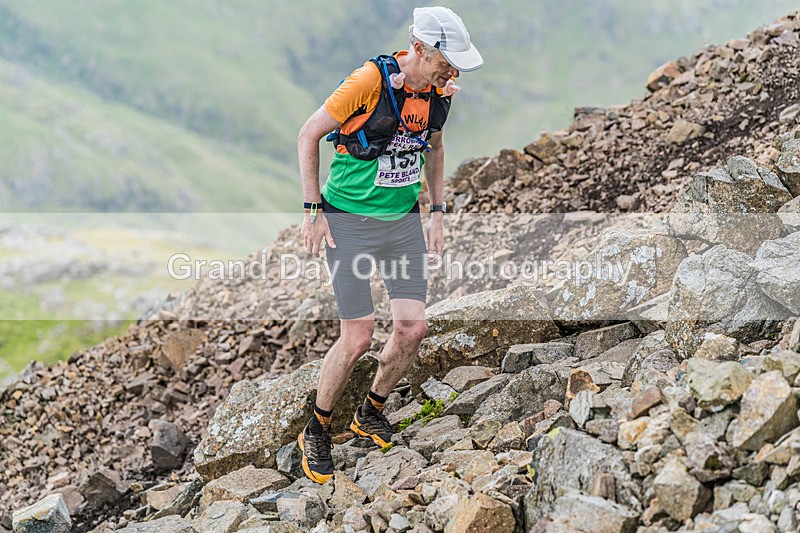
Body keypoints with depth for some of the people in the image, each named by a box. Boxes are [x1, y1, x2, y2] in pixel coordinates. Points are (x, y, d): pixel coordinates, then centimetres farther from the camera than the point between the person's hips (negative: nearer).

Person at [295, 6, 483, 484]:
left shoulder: (439, 90, -1)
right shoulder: (370, 80, -21)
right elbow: (308, 136, -11)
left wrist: (437, 212, 16)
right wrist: (313, 210, -11)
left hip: (404, 219, 6)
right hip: (349, 219, -6)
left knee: (412, 328, -2)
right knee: (359, 337, -8)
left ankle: (371, 413, 24)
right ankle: (317, 431, 15)